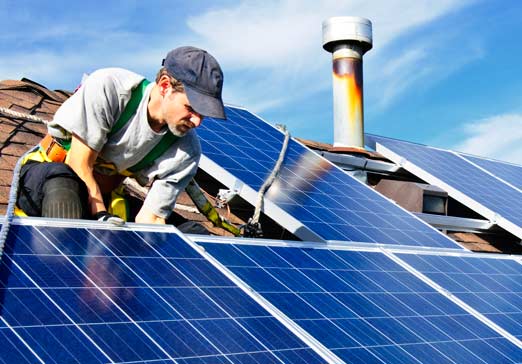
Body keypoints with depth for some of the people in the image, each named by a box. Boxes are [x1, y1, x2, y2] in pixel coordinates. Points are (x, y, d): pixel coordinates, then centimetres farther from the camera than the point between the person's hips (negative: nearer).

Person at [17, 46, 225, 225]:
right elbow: (79, 165, -23)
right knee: (62, 180, -39)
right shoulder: (108, 86, -25)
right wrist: (102, 217, -30)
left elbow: (149, 219, -15)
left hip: (104, 197, 6)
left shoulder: (186, 152, -15)